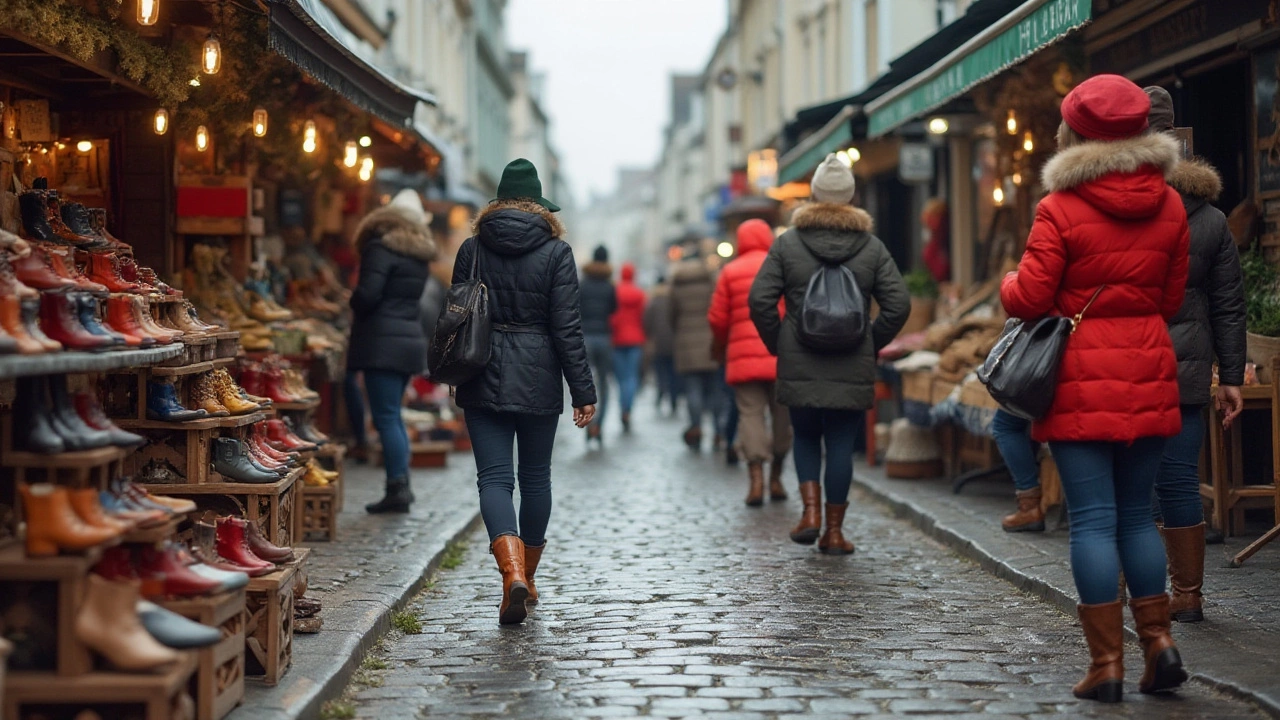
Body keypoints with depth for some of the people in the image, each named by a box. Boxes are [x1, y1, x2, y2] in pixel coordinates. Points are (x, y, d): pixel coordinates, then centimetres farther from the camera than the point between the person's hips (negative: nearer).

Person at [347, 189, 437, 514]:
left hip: (382, 341, -8)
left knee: (386, 417, -7)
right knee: (393, 415, 16)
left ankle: (397, 489, -10)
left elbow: (367, 294, -17)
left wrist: (355, 311, 3)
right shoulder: (419, 256, 15)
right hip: (411, 338, 8)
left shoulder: (381, 248, -9)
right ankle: (402, 485, 15)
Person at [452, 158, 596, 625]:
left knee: (494, 477, -2)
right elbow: (567, 328, -6)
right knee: (535, 476, 14)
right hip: (538, 381, 0)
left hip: (484, 380, 0)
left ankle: (512, 572, -24)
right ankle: (527, 575, 25)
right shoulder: (556, 251, -3)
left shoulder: (472, 248, 3)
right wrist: (583, 391, -3)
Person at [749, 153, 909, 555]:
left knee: (805, 437, 18)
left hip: (799, 367, 0)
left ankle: (811, 512, 2)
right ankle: (834, 531, 9)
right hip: (853, 370, 0)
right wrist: (871, 345, 9)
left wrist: (778, 345, 6)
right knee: (841, 445, 7)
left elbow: (760, 300, -6)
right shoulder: (872, 248, 3)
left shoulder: (787, 243, 0)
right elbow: (898, 305, -2)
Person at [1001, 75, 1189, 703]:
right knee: (1136, 514, 16)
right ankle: (1159, 641, 9)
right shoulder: (1169, 206, 4)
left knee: (1093, 520, 0)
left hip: (1081, 378, -4)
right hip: (1149, 375, 4)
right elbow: (1172, 299, 11)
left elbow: (1029, 299, -9)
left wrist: (1008, 285, 12)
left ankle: (1108, 664, 1)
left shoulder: (1061, 209, -9)